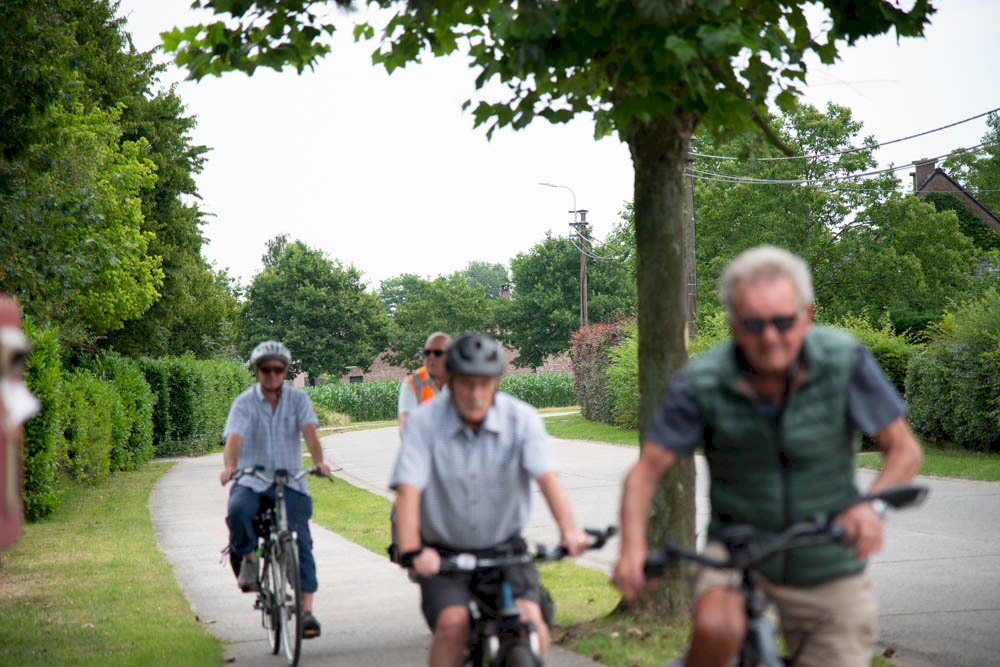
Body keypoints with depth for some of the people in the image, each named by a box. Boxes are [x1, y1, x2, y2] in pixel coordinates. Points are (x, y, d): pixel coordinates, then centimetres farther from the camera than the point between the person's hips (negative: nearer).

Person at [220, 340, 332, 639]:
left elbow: (309, 431, -12)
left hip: (289, 480, 1)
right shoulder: (244, 402, -2)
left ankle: (306, 610, -8)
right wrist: (229, 466, -37)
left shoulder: (297, 398, 3)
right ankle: (249, 557, -4)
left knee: (300, 541, -11)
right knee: (238, 510, -33)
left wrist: (319, 462, -31)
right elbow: (234, 437, -17)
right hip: (252, 480, -1)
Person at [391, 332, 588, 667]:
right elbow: (408, 489, -22)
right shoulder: (424, 422, -13)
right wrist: (412, 551, -38)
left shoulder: (522, 419, -10)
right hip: (444, 556, -1)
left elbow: (547, 477, -22)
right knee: (453, 624, -24)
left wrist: (568, 529, -40)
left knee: (529, 621, -18)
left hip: (505, 549, 1)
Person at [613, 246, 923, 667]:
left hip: (828, 573, 2)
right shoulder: (701, 385, -15)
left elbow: (904, 449, -9)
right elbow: (646, 470, -12)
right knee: (717, 628, -32)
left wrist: (872, 505, -30)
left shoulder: (843, 360, -15)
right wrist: (632, 547, -30)